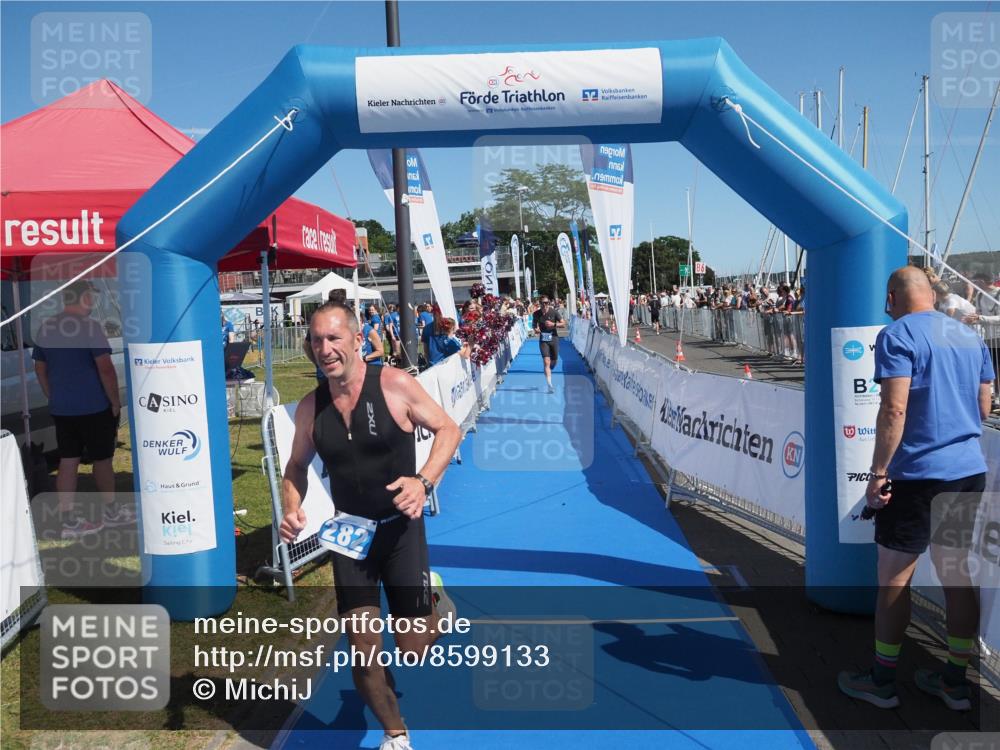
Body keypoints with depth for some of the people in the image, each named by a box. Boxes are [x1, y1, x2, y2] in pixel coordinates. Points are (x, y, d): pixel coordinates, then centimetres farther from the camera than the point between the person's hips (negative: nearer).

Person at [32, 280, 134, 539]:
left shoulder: (45, 328, 6)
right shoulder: (90, 326, -15)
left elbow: (40, 369, 13)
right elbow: (106, 369, -19)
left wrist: (53, 398, 21)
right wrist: (116, 401, -10)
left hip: (60, 408, 6)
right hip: (94, 407, -6)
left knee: (67, 461, 8)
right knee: (102, 459, 9)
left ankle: (69, 520, 10)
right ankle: (111, 512, 23)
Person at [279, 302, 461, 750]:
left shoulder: (395, 385, -13)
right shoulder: (310, 407, -2)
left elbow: (448, 430, -7)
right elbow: (297, 467, 12)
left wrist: (424, 481, -22)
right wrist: (293, 510, -8)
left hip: (400, 527, -3)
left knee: (414, 649, -1)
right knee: (362, 650, 2)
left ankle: (434, 601, 36)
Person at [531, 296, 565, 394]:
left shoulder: (554, 312, -8)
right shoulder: (537, 314, -4)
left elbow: (563, 324, -5)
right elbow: (534, 324, 12)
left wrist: (553, 324, -20)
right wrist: (535, 329, -11)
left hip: (554, 339, 1)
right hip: (543, 340, -1)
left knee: (554, 361, 12)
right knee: (546, 362, -11)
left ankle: (548, 371, 47)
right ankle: (550, 385, -13)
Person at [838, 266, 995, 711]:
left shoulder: (898, 335, -10)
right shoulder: (970, 336, 12)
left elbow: (894, 410, -19)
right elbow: (984, 408, 16)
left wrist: (878, 473, -15)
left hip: (916, 475, -7)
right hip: (970, 472, 7)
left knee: (894, 578, 3)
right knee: (957, 575, 14)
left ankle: (882, 682, 14)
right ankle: (955, 682, 24)